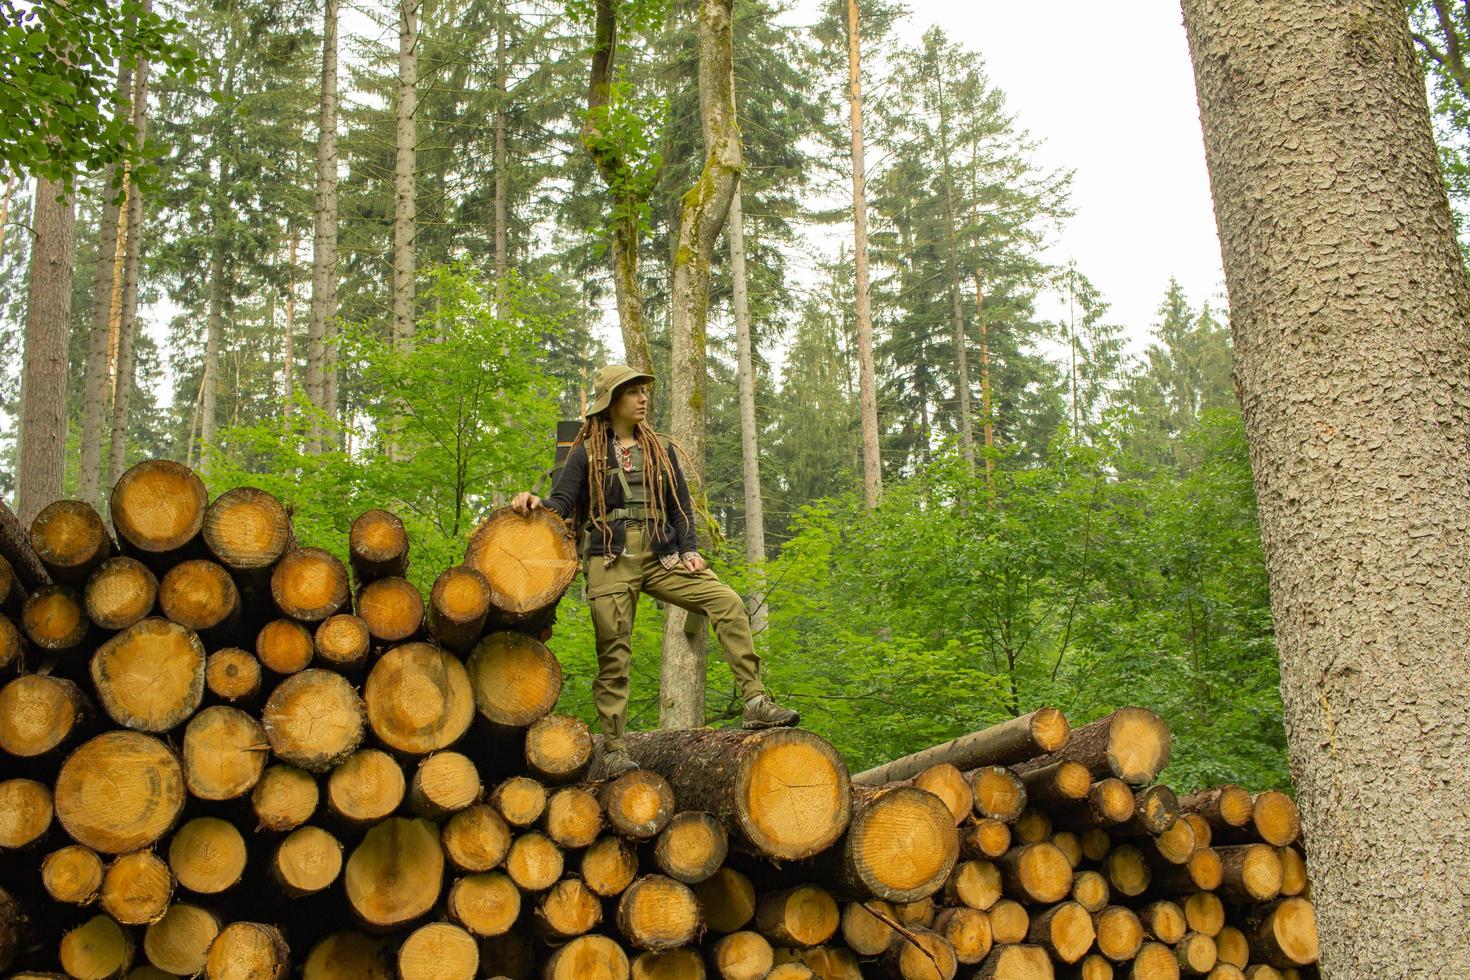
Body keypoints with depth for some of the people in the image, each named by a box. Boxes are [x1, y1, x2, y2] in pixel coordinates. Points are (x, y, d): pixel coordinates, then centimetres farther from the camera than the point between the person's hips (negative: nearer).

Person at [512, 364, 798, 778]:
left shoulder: (660, 450, 18)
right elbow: (562, 503, 0)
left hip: (660, 556, 3)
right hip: (611, 560, -3)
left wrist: (688, 550, 3)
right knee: (613, 652, -6)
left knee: (727, 602, -13)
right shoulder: (588, 454, 7)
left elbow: (680, 504, 18)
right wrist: (536, 503, -23)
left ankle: (756, 704, -14)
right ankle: (613, 749, 3)